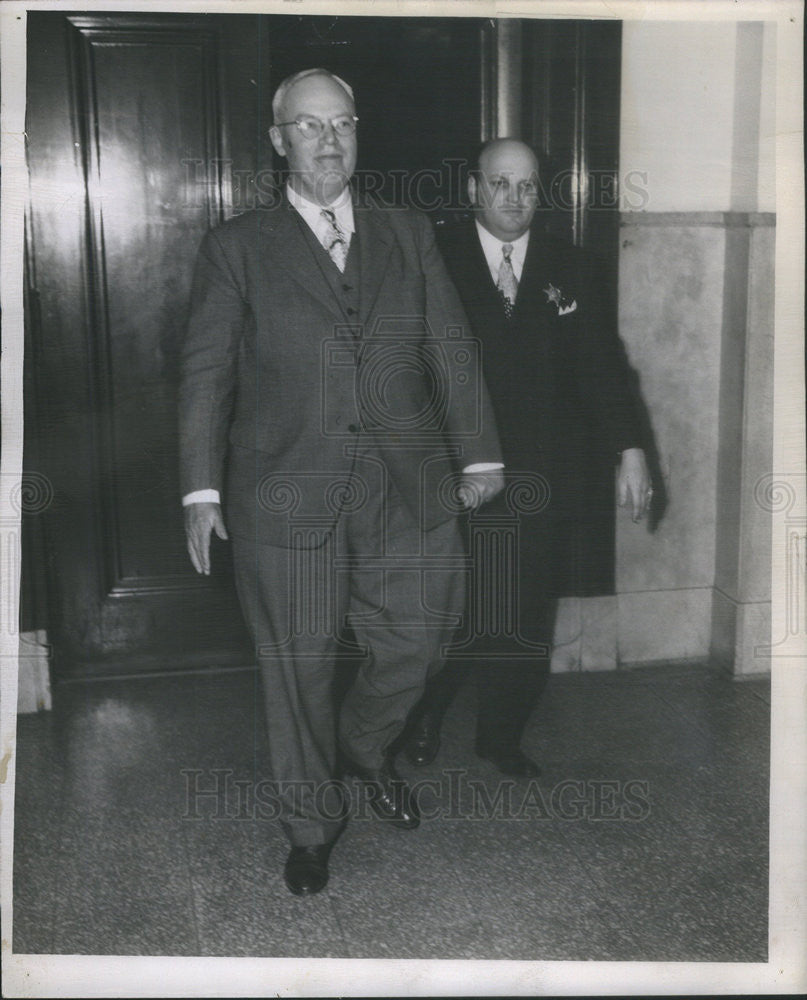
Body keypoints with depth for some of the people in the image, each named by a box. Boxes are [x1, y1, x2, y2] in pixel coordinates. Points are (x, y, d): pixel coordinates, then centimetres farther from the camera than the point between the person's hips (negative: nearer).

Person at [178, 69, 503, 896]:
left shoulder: (409, 236, 11)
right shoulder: (237, 248, 3)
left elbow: (449, 352, 10)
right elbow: (205, 373, 1)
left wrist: (478, 455, 6)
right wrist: (202, 489, -5)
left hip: (408, 492, 3)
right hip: (287, 500, -2)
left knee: (415, 642, 11)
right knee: (298, 668, 7)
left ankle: (364, 748, 43)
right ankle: (311, 823, 29)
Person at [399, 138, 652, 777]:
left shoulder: (573, 273, 9)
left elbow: (602, 367, 6)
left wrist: (629, 450, -4)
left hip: (540, 481, 3)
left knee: (526, 616, 7)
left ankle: (502, 734, 26)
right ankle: (423, 719, 29)